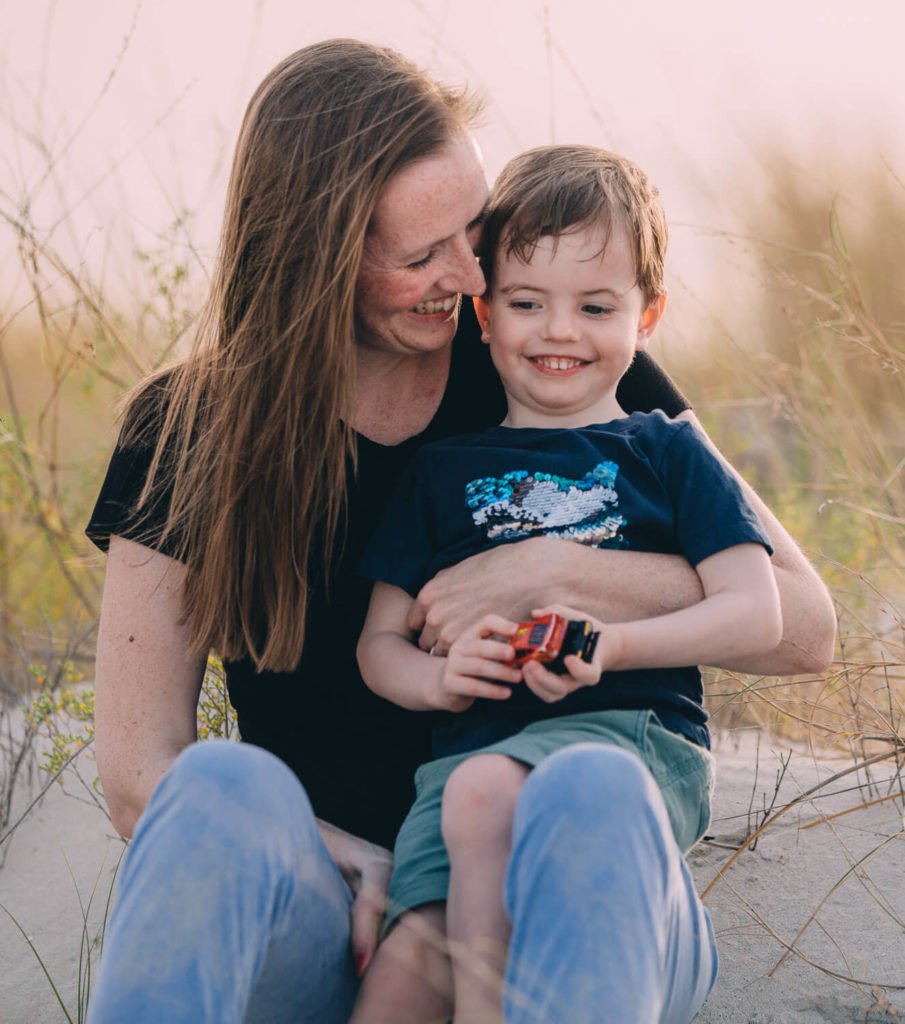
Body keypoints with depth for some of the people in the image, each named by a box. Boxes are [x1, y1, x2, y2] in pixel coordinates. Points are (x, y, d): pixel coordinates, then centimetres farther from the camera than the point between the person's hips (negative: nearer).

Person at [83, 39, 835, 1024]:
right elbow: (140, 779, -3)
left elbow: (803, 625, -1)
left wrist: (549, 572, -13)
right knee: (228, 790, -34)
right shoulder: (188, 434, 1)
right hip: (329, 906, 0)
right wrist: (368, 873, -15)